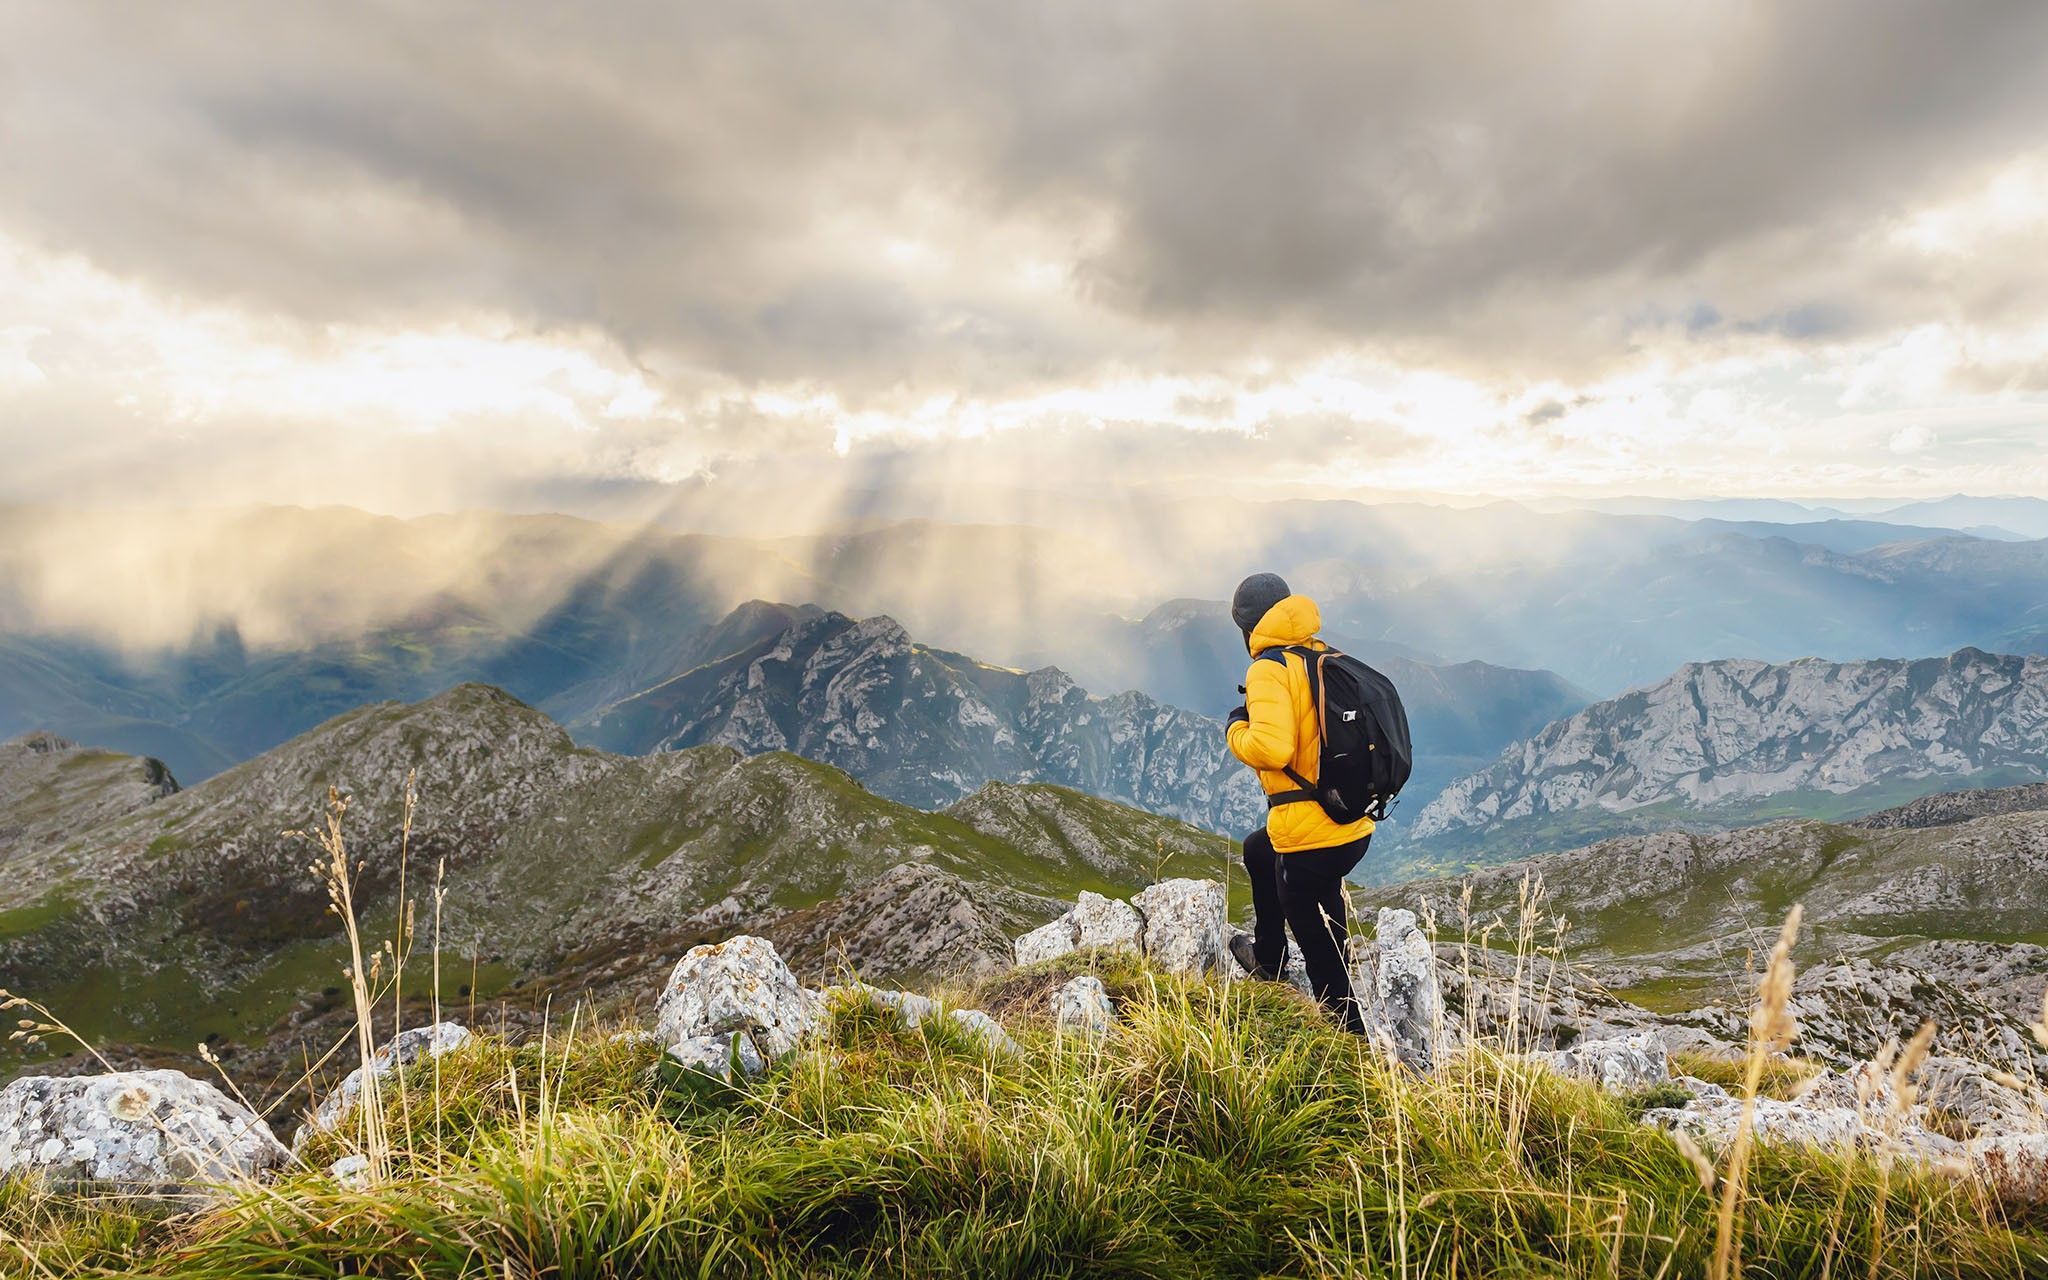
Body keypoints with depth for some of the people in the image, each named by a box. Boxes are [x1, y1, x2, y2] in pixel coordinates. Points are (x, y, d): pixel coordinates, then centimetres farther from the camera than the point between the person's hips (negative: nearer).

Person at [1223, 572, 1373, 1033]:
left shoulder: (1270, 670, -15)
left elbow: (1271, 748, -28)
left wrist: (1237, 729, -8)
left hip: (1310, 838, -9)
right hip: (1356, 826, 9)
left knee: (1326, 965, 6)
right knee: (1258, 851, 36)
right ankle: (1267, 957, 50)